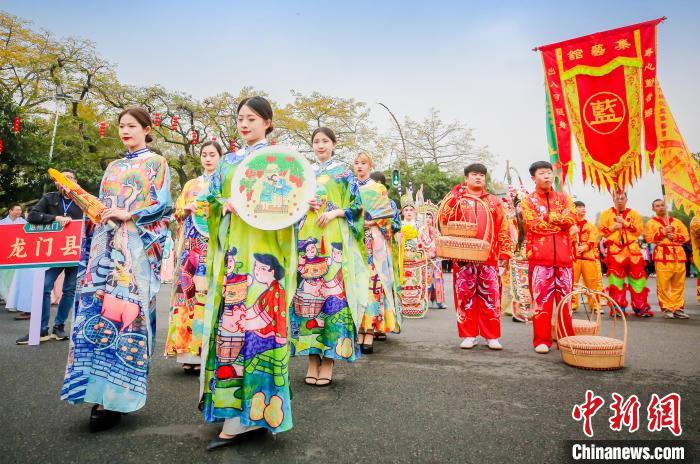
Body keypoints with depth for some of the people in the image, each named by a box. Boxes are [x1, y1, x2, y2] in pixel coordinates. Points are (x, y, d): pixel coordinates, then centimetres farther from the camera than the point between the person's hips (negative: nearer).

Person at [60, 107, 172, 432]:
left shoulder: (156, 163, 7)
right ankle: (99, 390, 4)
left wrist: (128, 215, -14)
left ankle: (115, 396, -6)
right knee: (95, 308, -3)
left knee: (125, 309, -11)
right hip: (105, 246, 6)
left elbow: (164, 205, -4)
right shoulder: (113, 167, 24)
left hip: (136, 248, -6)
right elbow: (99, 207, 21)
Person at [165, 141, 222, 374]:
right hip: (193, 246, 4)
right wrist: (188, 208, -3)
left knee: (211, 292, -11)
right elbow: (178, 212, 17)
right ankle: (190, 353, 2)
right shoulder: (191, 184, 22)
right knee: (189, 289, -4)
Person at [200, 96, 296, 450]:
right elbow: (211, 200, 15)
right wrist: (227, 204, -6)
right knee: (229, 315, 3)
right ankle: (231, 405, 15)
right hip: (231, 246, 5)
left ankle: (238, 413, -4)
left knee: (253, 316, -10)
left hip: (261, 246, -5)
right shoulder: (228, 162, 21)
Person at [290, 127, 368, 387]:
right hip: (307, 238, 3)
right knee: (306, 292, -2)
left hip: (334, 239, -3)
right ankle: (312, 359, 7)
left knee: (332, 291, -8)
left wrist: (334, 212, -12)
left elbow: (356, 206, 4)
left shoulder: (343, 172, 10)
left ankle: (328, 360, 0)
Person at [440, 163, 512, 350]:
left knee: (490, 296, 1)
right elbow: (443, 219, -4)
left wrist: (504, 253, 2)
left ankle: (492, 336, 9)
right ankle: (468, 336, 9)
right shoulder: (457, 200, 13)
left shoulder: (494, 202, 16)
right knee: (465, 295, 1)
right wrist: (454, 194, -8)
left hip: (489, 256, 1)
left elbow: (503, 229, 11)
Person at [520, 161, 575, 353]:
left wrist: (547, 217, -13)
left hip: (564, 256, 3)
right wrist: (560, 221, -5)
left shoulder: (563, 198, 16)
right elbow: (535, 225, -9)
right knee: (541, 299, -3)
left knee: (565, 299, 7)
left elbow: (572, 217, -3)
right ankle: (542, 341, 4)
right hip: (540, 257, -3)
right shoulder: (528, 201, 6)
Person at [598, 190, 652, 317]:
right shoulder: (606, 214, 9)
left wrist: (624, 222, -7)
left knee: (637, 278, 1)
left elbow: (639, 230, -1)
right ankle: (618, 307, 3)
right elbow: (601, 230, 2)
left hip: (632, 251, 1)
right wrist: (613, 227, -10)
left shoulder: (634, 214, 12)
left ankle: (641, 307, 10)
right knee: (616, 279, -4)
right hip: (615, 250, -1)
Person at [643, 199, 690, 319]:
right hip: (662, 256, -4)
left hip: (678, 256, 4)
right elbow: (648, 238, -6)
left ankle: (678, 308, 12)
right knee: (663, 285, -8)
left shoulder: (677, 222, 19)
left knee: (679, 285, 5)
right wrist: (663, 231, -10)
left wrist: (674, 236, -7)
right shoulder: (651, 223, 7)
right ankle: (667, 308, 0)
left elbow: (686, 236, 10)